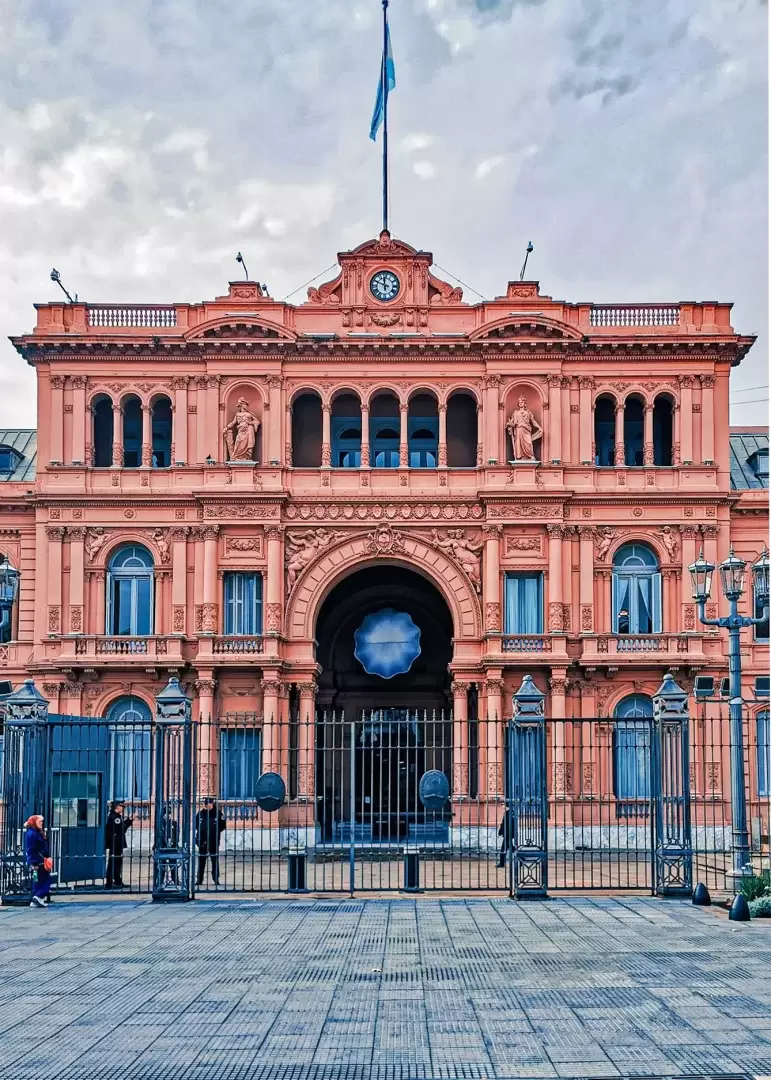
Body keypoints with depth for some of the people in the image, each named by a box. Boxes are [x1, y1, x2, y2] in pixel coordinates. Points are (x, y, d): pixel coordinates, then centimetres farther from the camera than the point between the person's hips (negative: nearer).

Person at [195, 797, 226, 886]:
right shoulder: (200, 814, 4)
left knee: (215, 860, 3)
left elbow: (223, 825, 3)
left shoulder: (217, 814, -3)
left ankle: (216, 879, 9)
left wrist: (217, 831, -7)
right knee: (201, 860, 6)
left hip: (214, 841, -2)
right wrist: (199, 831, 4)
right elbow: (196, 824, 17)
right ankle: (199, 879, 11)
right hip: (202, 841, 2)